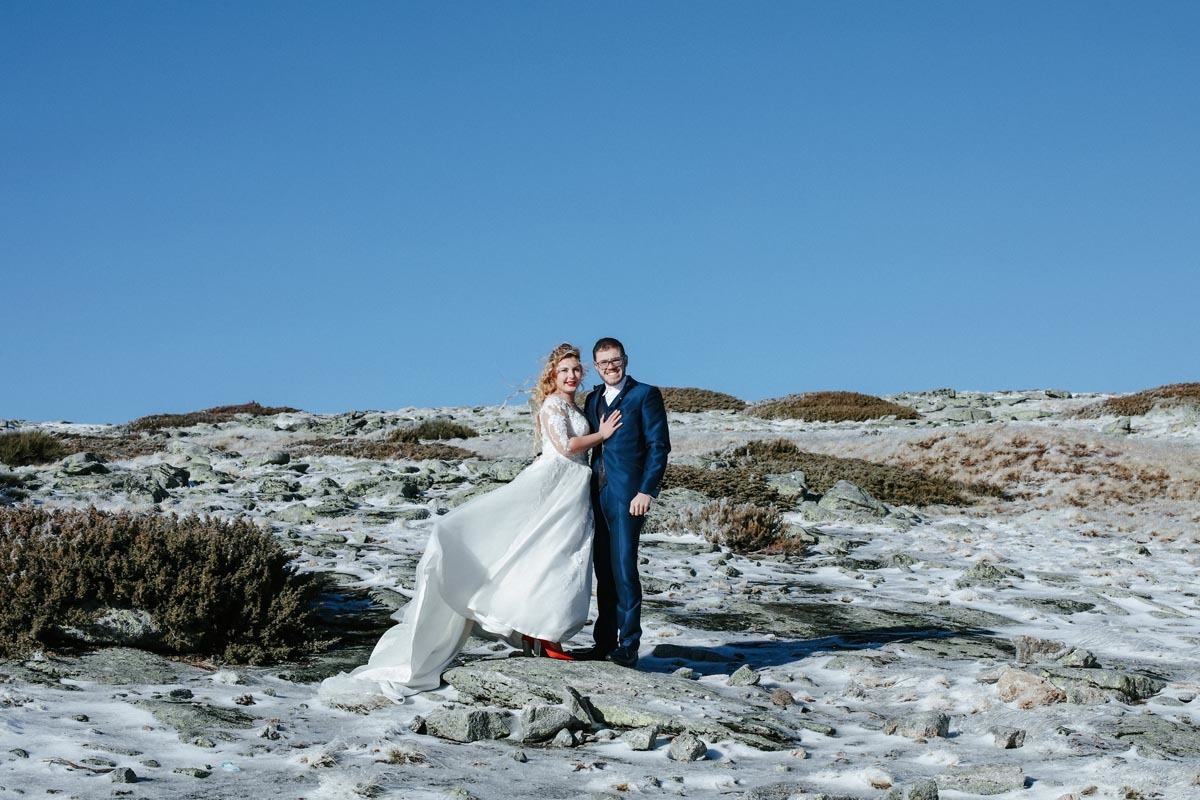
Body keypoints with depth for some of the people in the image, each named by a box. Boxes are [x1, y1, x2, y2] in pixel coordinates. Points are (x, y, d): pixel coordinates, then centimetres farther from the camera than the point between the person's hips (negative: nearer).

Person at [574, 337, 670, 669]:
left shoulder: (645, 395, -1)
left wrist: (646, 491, -15)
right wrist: (588, 490, 12)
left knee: (623, 567, -10)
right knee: (604, 570, 9)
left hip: (627, 493, -7)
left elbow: (659, 446, -6)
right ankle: (604, 642, 14)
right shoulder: (593, 399, 19)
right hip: (598, 493, 7)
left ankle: (628, 646, -7)